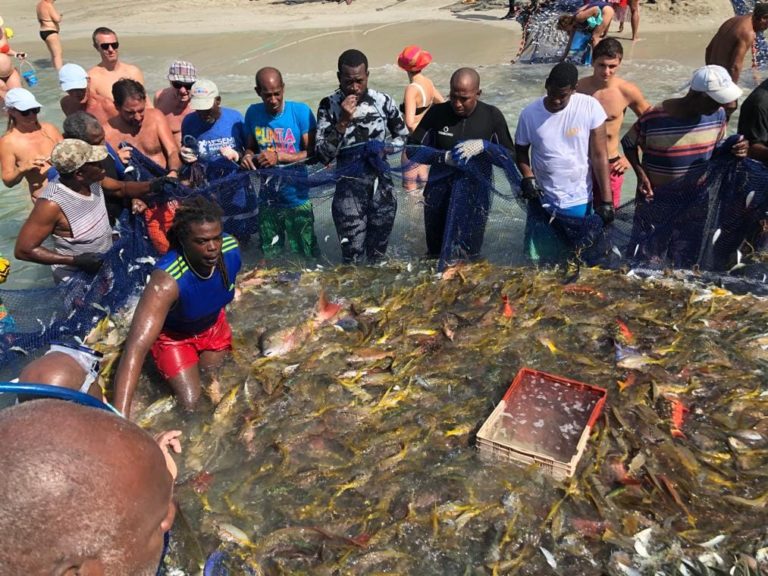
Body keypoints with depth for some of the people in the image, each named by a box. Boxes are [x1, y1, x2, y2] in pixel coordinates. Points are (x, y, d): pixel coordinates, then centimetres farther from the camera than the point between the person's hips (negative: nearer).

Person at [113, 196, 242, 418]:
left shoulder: (231, 248, -29)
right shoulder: (166, 282, -44)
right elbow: (136, 347, -50)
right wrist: (120, 415, -59)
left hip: (213, 325, 5)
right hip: (174, 335, -4)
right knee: (191, 404, -8)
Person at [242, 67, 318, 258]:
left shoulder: (300, 111, -10)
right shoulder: (253, 113, 0)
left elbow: (313, 153, -13)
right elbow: (251, 146, 12)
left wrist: (279, 157, -23)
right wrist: (248, 156, -12)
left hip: (297, 199, -3)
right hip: (267, 201, 4)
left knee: (306, 258, 3)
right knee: (269, 258, 16)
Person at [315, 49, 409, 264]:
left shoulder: (383, 101, -3)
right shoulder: (329, 105, -7)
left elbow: (404, 136, 11)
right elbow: (322, 156, -13)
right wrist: (342, 122, -22)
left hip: (382, 188, 2)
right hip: (349, 189, -2)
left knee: (377, 256, 14)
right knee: (353, 258, 0)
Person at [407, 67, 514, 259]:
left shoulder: (492, 116, -5)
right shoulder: (437, 113, -6)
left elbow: (510, 158, -4)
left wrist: (483, 145, -23)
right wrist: (444, 157, -21)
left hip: (475, 197, -1)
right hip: (439, 197, 1)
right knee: (435, 254, 16)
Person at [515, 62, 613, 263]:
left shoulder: (590, 107, -11)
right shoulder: (530, 113, -7)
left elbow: (599, 156, -10)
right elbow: (521, 150, 8)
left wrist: (606, 201, -11)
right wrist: (527, 177, -11)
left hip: (580, 203, -1)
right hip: (542, 202, 1)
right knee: (540, 261, 9)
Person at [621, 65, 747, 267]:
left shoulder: (717, 115, -7)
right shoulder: (654, 118, -20)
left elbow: (717, 148, 9)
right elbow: (629, 143, -4)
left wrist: (733, 150, -13)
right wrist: (640, 173, -17)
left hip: (695, 203, 4)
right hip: (655, 202, -4)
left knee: (685, 263, 18)